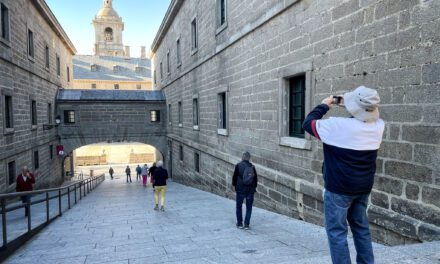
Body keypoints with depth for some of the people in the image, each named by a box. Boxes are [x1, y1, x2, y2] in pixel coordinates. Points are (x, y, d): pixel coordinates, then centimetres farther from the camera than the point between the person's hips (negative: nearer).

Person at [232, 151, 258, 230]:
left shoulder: (238, 165, -7)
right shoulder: (252, 166, 1)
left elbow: (235, 176, -4)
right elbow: (255, 178, 5)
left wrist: (234, 185, 11)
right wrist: (254, 187, 18)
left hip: (240, 189, -2)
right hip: (250, 190, 2)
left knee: (239, 206, 12)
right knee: (249, 207, 11)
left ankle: (239, 223, 15)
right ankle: (246, 224, 10)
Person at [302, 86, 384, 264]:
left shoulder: (337, 125, -22)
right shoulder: (378, 126, -5)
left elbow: (308, 124, -8)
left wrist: (324, 106, 4)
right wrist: (349, 104, 11)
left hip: (339, 188, -6)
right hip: (364, 187, 6)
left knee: (337, 231, 3)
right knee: (361, 227, 21)